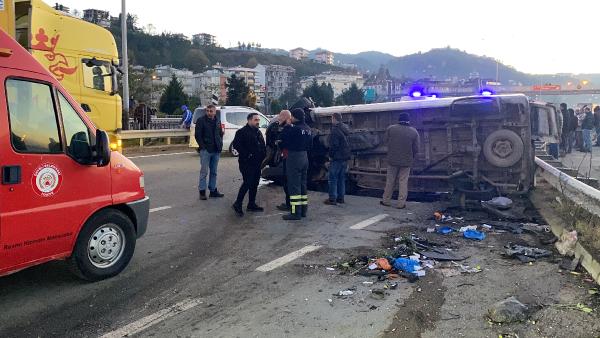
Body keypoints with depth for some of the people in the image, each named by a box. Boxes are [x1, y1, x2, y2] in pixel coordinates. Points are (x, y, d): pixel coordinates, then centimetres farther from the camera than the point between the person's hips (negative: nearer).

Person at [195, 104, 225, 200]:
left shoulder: (218, 121, 11)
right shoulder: (201, 120, -5)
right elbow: (197, 135, -7)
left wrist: (220, 145, 6)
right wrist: (203, 147, -12)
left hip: (216, 150, 5)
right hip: (206, 150, -5)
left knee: (214, 172, 11)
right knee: (204, 172, -2)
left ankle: (213, 190, 19)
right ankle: (202, 191, 5)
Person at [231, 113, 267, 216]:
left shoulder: (258, 132, 17)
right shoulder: (242, 132, -9)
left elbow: (263, 145, 24)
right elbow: (236, 144, -18)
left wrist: (263, 155, 7)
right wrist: (247, 155, -20)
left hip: (257, 163, 8)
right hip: (247, 163, -8)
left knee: (254, 184, 11)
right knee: (247, 183, -12)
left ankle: (251, 204, 20)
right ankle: (237, 204, -3)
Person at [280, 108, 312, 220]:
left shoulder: (293, 129, -17)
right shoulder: (308, 130, 11)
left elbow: (284, 143, -13)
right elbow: (310, 145, 17)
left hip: (294, 157, -9)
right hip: (304, 157, 9)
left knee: (294, 185, -5)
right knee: (302, 184, 15)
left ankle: (295, 212, -4)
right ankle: (303, 210, 22)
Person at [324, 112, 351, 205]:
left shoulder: (335, 130, -16)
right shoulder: (345, 128, 13)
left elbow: (333, 145, -18)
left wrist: (330, 156, -11)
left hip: (337, 158, -9)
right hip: (345, 157, 9)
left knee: (333, 178, -3)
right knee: (342, 178, 14)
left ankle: (332, 199, -2)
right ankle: (340, 197, 19)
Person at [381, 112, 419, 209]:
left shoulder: (390, 128, -6)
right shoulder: (414, 132, -4)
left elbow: (385, 141, 1)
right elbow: (416, 149, -3)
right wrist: (411, 157, 13)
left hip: (392, 159, 0)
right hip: (406, 161, 0)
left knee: (390, 181, 11)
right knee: (403, 182, 6)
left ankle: (386, 200, 20)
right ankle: (401, 203, 7)